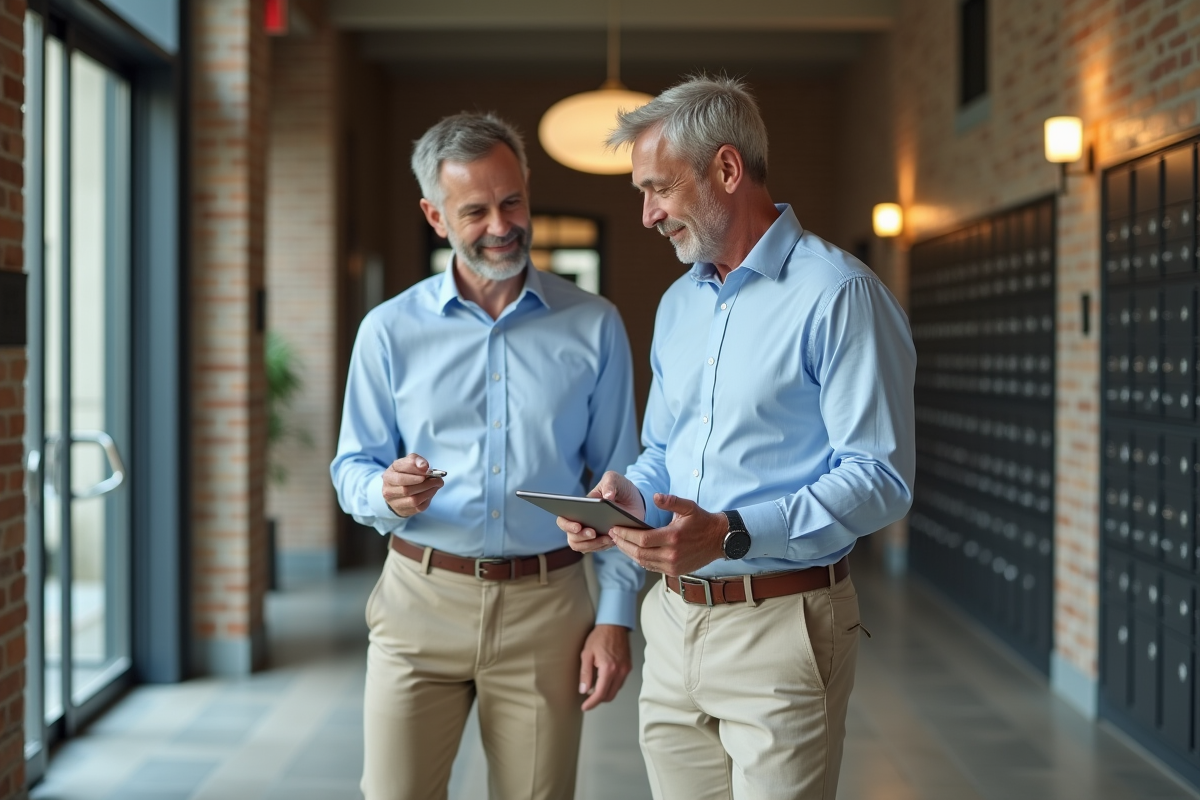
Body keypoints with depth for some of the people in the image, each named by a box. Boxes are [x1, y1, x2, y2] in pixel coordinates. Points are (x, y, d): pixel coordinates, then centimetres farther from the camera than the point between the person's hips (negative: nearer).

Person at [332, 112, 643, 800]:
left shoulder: (593, 326, 3)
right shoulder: (390, 330, 3)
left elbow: (617, 485, 5)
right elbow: (352, 471, 6)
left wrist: (616, 616, -2)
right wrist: (387, 493, -18)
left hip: (547, 607, 0)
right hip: (421, 596, 0)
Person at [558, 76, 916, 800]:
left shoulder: (838, 294, -12)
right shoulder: (678, 304, 15)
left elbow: (882, 477, -18)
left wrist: (735, 534, -26)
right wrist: (631, 495, 1)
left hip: (782, 630, -7)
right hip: (676, 624, 7)